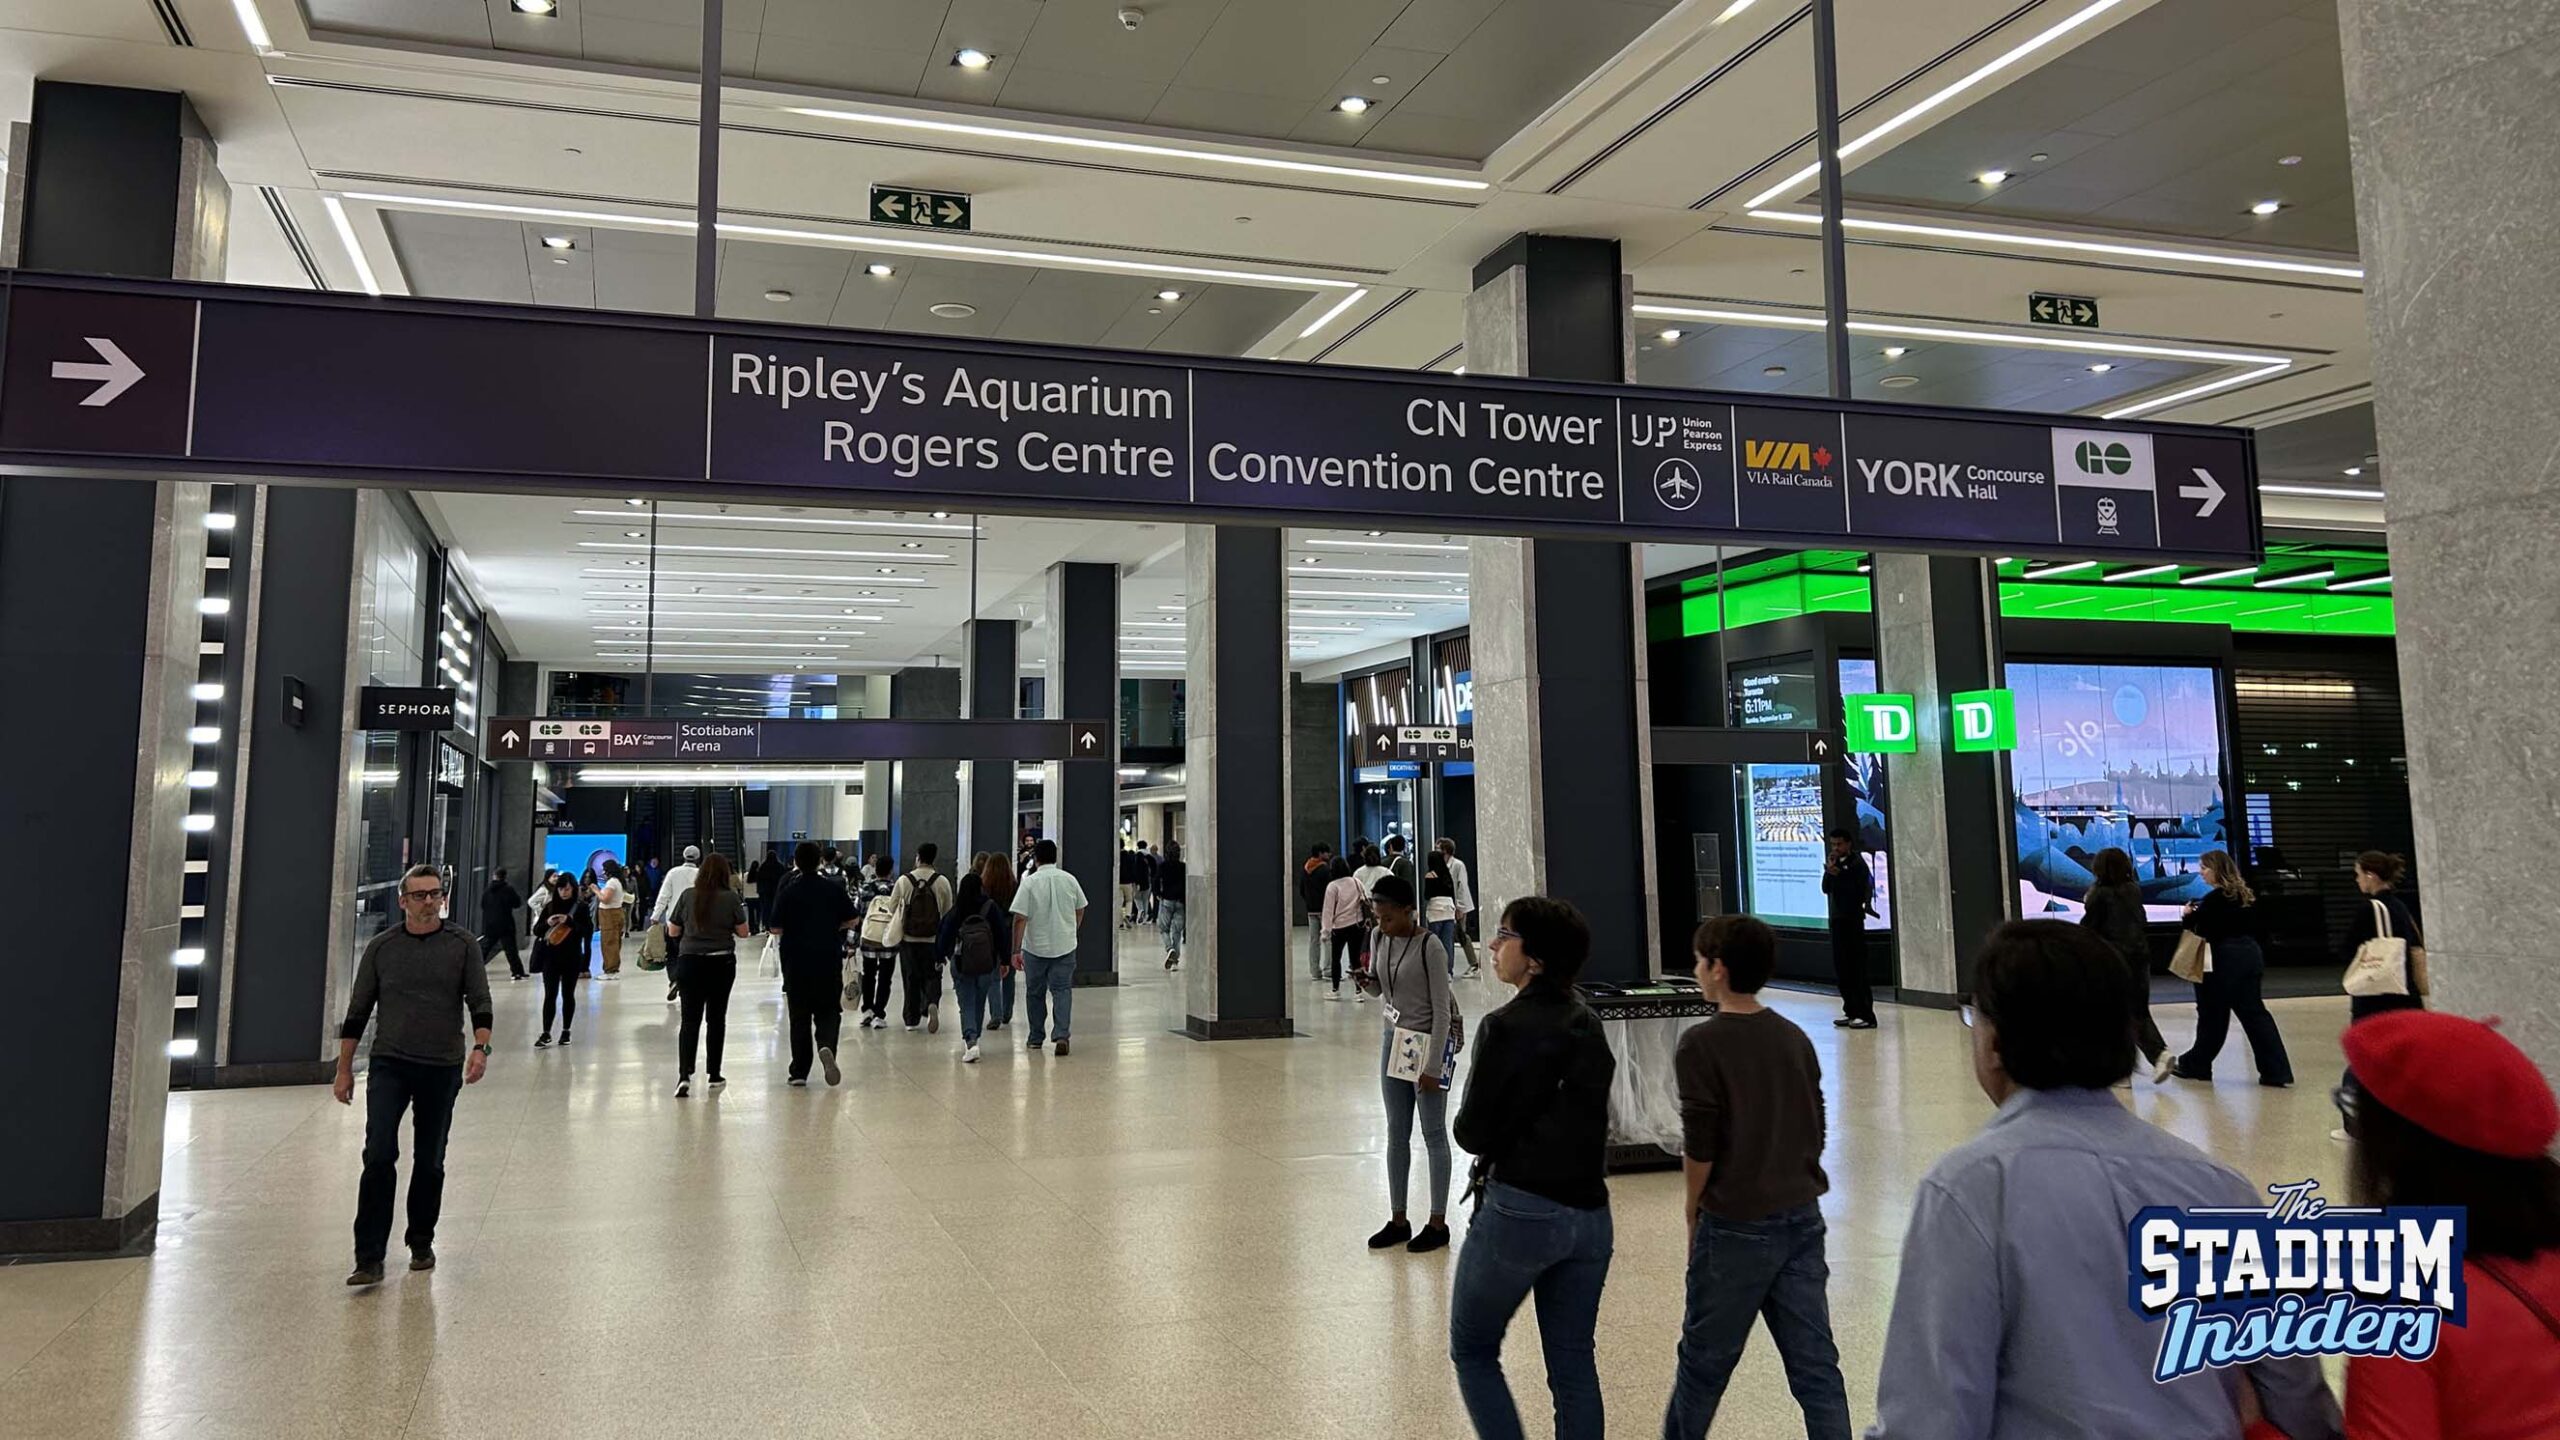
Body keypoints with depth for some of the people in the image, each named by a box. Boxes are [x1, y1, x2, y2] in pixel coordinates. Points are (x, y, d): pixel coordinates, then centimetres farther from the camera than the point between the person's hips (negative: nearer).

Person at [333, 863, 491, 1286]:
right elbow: (357, 1012, 9)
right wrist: (344, 1069, 7)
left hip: (442, 1069, 0)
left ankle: (421, 1244, 25)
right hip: (388, 1065, 0)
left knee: (430, 1163, 9)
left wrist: (480, 1047, -17)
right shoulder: (381, 947, 4)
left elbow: (479, 1001, -1)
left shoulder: (462, 945, 2)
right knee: (379, 1158, -10)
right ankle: (369, 1259, -7)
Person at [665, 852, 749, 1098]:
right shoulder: (731, 898, -8)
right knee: (716, 1018, 12)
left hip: (689, 962, 0)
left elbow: (672, 932, 4)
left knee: (690, 1019, 1)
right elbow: (743, 932, -1)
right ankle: (713, 1074, 19)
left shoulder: (687, 895, -3)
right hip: (721, 963, 0)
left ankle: (685, 1075, -14)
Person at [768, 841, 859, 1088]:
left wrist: (793, 929, 12)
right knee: (828, 1011, 9)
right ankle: (827, 1047, -20)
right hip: (829, 959, 1)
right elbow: (853, 919, 3)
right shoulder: (833, 888, -1)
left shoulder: (787, 891, -7)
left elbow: (776, 929, -9)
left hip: (796, 960, -1)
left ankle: (799, 1072, 11)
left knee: (799, 1017, 9)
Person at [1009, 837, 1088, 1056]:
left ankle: (1036, 1038, 23)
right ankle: (1062, 1035, -12)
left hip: (1035, 947, -2)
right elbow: (1080, 910, 12)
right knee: (1062, 990, 4)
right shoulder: (1070, 880, 0)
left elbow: (1020, 918, -15)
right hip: (1065, 946, 2)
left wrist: (1016, 950, -11)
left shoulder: (1029, 882, -11)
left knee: (1036, 993, 13)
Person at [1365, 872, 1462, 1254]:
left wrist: (1432, 1067, -19)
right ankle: (1398, 1221, 20)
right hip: (1394, 1036, 7)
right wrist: (1367, 982, -11)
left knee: (1433, 1133, 2)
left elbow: (1442, 1009, -18)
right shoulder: (1379, 939, 1)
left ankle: (1438, 1223, 12)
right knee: (1396, 1134, 11)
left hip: (1429, 1039, -7)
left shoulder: (1429, 948, -20)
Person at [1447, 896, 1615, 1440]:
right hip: (1590, 1211, 7)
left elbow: (1473, 1132, -12)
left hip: (1522, 1210, -6)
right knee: (1573, 1363, 14)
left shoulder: (1507, 1026, -16)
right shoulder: (1588, 1024, 6)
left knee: (1472, 1350, 12)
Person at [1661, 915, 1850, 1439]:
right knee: (1815, 1362, 8)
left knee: (1704, 1357, 12)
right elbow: (1817, 1130, 12)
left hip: (1737, 1224, -6)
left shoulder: (1701, 1044, -14)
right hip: (1803, 1217, 6)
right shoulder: (1795, 1038, 6)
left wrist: (1695, 1211, 0)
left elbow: (1700, 1145, -14)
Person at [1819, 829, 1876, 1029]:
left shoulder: (1857, 863, -7)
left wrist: (1838, 874, -19)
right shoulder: (1836, 864, 13)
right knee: (1841, 968, 9)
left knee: (1856, 969, -7)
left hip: (1853, 919, -8)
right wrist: (1828, 872, -8)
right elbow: (1826, 889, 7)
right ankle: (1852, 1011, 16)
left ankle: (1866, 1015, -5)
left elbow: (1860, 889, -15)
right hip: (1837, 919, 8)